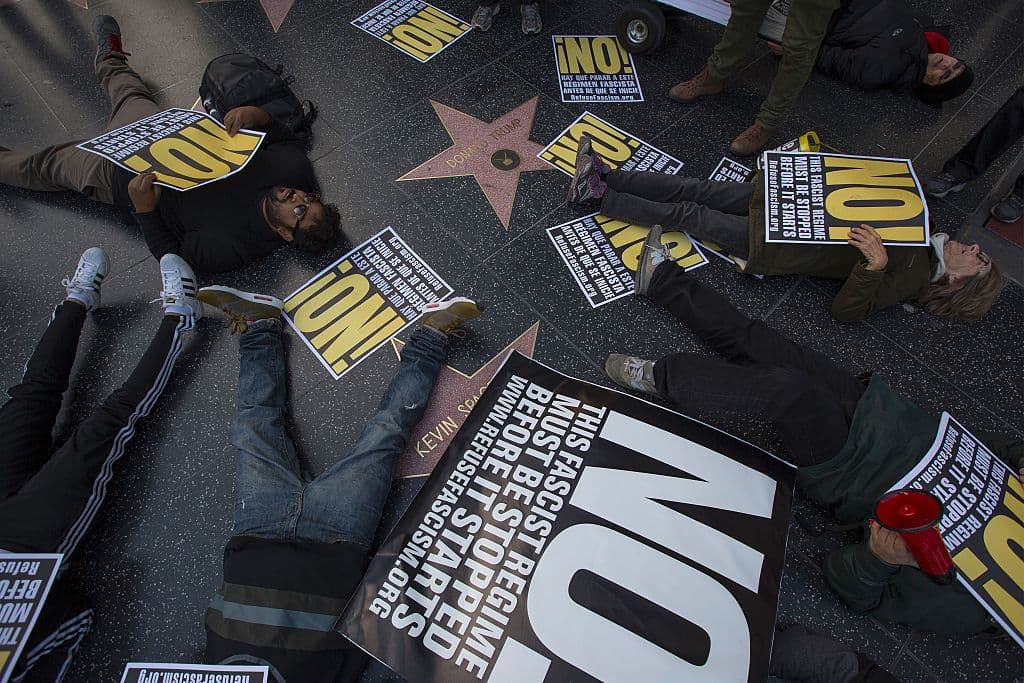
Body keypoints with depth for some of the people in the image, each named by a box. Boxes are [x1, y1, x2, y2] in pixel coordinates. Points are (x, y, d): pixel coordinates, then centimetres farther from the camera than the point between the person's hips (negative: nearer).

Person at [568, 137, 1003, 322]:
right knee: (692, 190, -4)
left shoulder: (910, 279, -5)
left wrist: (877, 263, -30)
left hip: (773, 243, -7)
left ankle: (596, 193, -6)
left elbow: (846, 310, -19)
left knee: (685, 215, -14)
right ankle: (602, 176, -1)